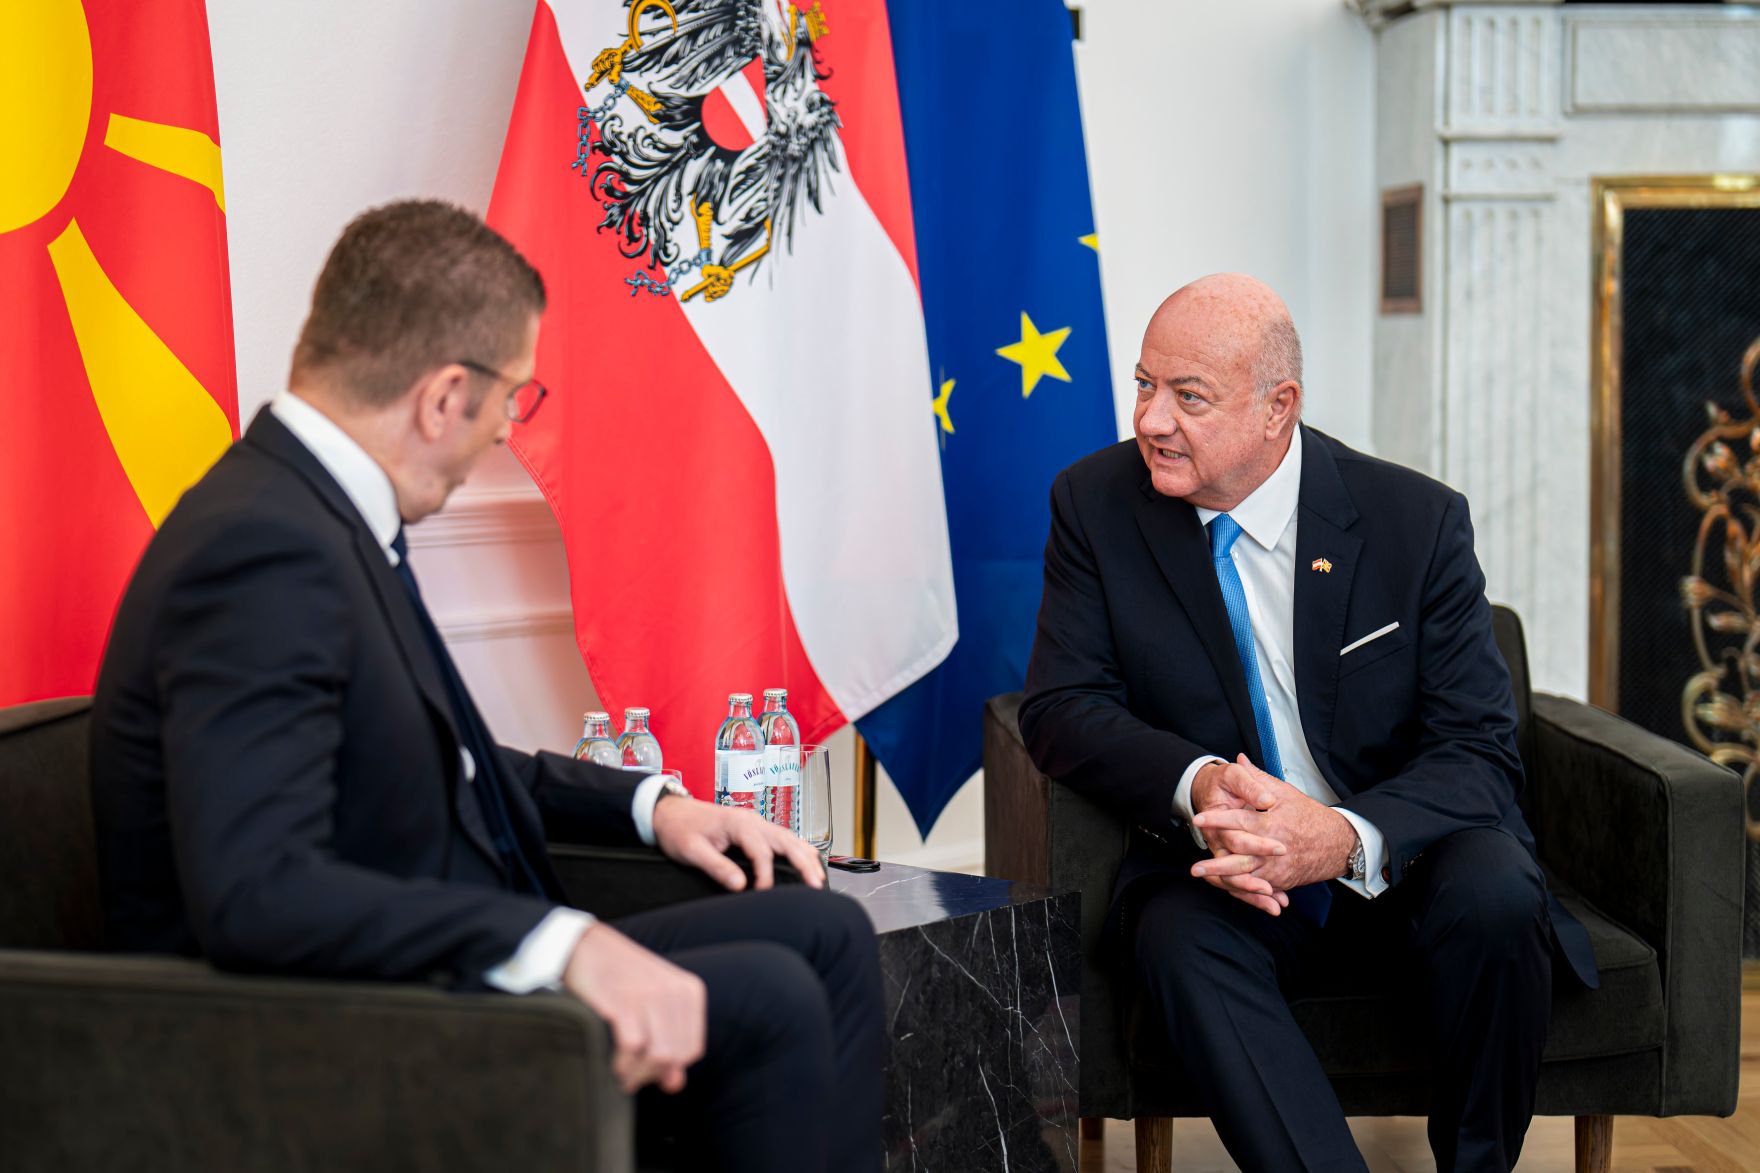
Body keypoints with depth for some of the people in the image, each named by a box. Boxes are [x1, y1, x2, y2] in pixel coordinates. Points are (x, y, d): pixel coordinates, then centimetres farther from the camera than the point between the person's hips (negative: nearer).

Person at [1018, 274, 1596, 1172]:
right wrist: (1198, 787, -28)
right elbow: (1061, 709, -6)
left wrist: (1346, 838, -33)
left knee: (1494, 894, -31)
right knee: (1178, 940, -32)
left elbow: (1480, 755, -11)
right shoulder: (1099, 504, -3)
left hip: (1399, 867, 0)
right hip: (1219, 868, 1)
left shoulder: (1417, 520, -8)